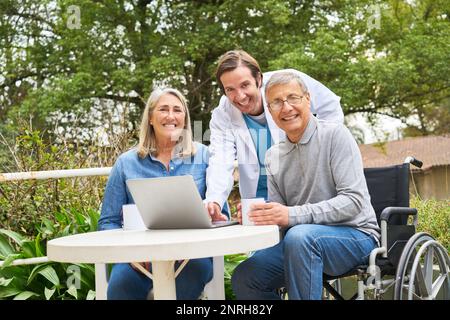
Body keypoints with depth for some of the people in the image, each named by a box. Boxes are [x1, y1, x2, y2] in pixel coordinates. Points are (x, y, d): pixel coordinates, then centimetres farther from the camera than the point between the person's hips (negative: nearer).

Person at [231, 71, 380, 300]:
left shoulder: (335, 135, -9)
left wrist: (292, 215, -29)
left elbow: (354, 201, -19)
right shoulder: (273, 156, 10)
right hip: (302, 241, 6)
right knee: (243, 279, -13)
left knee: (299, 235, -35)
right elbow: (278, 216, 9)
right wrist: (258, 215, -16)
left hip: (354, 234, -6)